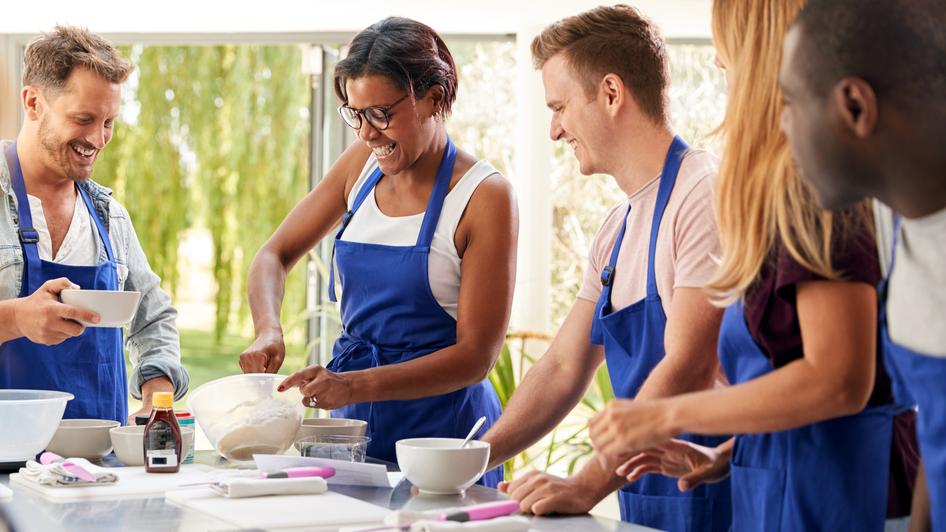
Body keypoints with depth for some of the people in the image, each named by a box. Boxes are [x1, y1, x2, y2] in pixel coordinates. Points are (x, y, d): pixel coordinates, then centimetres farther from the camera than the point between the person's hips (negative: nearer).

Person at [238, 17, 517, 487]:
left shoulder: (485, 197, -15)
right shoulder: (361, 165, 2)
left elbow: (476, 355, -17)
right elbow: (275, 255, 9)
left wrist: (356, 386, -28)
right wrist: (268, 332, -12)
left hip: (441, 431, -5)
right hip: (354, 426, 5)